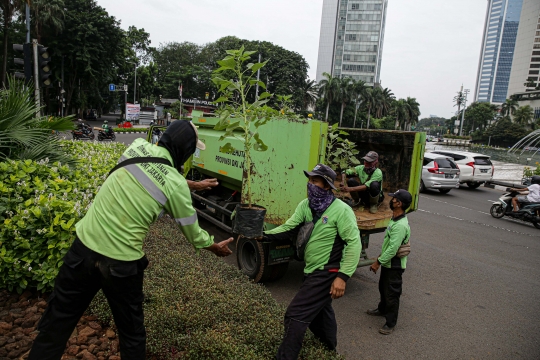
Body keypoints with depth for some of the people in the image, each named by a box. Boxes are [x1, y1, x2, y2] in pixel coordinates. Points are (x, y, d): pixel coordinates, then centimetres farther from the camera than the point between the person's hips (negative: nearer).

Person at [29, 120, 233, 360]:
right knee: (131, 331, 19)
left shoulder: (137, 147, -1)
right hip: (121, 263, -4)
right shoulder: (177, 186, -13)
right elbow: (193, 233, -1)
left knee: (55, 326, 19)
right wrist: (215, 247, 18)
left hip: (84, 248, 4)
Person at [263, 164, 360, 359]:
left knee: (296, 315, -9)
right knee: (318, 310, 27)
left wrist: (342, 276, -26)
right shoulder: (305, 205, 2)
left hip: (327, 273, -8)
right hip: (311, 270, 8)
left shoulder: (341, 210, -19)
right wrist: (263, 235, -19)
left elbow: (354, 243, -20)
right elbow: (288, 228, -3)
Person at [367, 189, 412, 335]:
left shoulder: (400, 225, -29)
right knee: (383, 288, 27)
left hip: (394, 265, -10)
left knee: (392, 294, 5)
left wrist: (378, 262, -20)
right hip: (388, 263, 10)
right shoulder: (395, 219, 3)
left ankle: (390, 323, 20)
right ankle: (382, 309, 49)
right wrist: (380, 256, 17)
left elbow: (392, 249, -28)